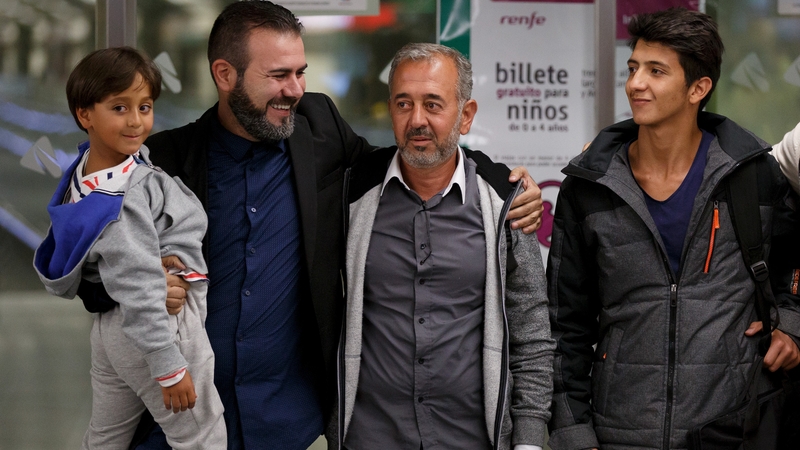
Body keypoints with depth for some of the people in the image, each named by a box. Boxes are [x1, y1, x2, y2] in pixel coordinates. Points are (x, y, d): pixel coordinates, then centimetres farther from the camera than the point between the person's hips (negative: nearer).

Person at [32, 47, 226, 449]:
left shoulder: (87, 166, 0)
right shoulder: (123, 198, -27)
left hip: (110, 325, 10)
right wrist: (169, 368, -22)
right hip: (163, 326, -10)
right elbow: (140, 292, -26)